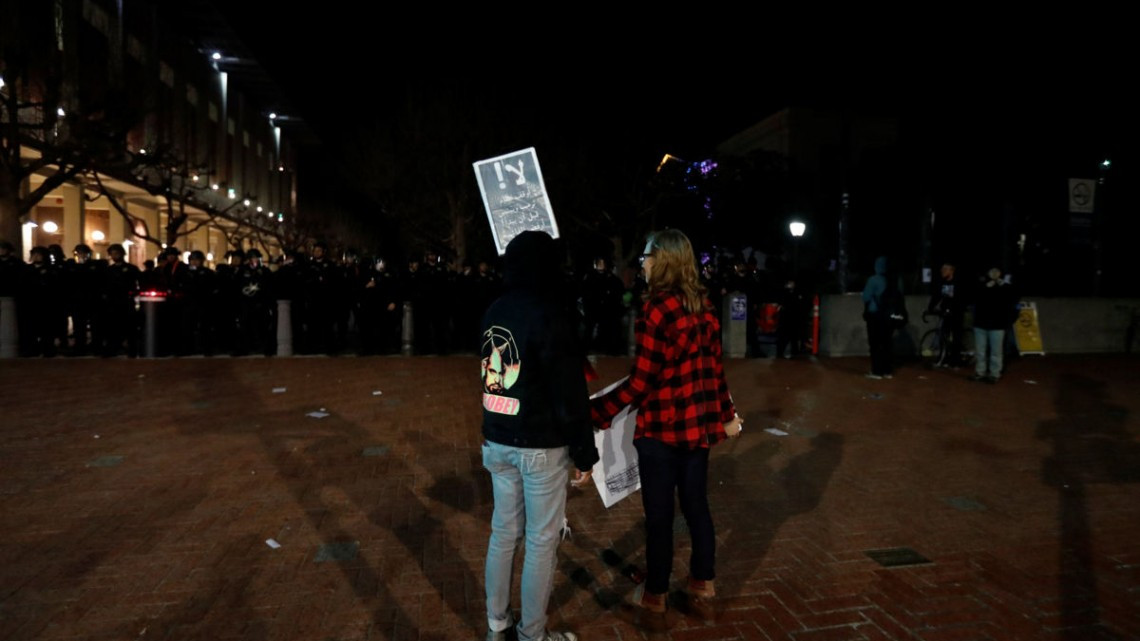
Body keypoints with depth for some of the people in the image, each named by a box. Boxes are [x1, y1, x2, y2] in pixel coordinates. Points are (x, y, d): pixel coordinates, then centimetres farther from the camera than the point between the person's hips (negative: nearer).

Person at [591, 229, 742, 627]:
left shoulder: (657, 311, -19)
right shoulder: (703, 307, 3)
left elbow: (640, 383, -21)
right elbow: (714, 368, 9)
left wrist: (593, 413, -18)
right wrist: (726, 414, 21)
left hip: (661, 429, -7)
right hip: (698, 425, 7)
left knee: (659, 515, 7)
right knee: (696, 505, 18)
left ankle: (655, 599, 24)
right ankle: (703, 591, 32)